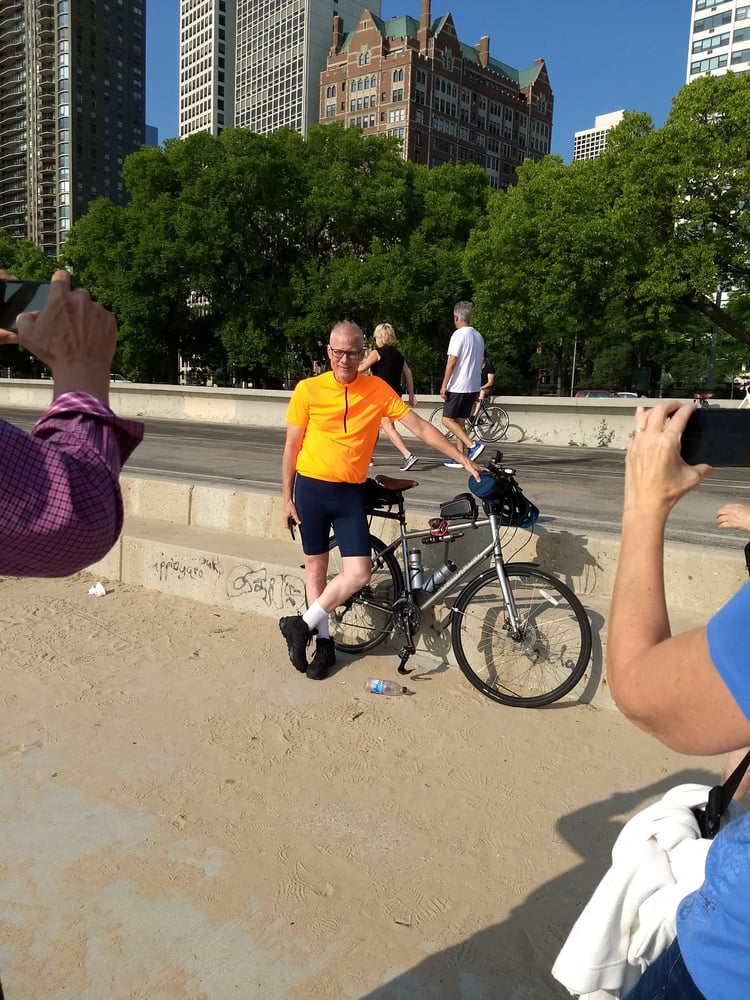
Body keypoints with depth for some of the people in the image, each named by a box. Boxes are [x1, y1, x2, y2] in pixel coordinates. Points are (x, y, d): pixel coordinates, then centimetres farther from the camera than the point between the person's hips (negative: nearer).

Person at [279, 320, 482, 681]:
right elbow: (292, 447, 1)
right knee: (316, 565, 9)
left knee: (358, 574, -8)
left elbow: (420, 427, -1)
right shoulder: (308, 390, -5)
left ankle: (302, 626, 11)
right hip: (311, 488, -1)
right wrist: (287, 498, 1)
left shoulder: (378, 390, -3)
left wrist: (463, 459, -6)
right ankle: (324, 641, 26)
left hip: (350, 492, 1)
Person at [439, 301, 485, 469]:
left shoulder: (459, 334, -11)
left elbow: (452, 361, -16)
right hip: (474, 386, 8)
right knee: (460, 421, 11)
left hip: (458, 386, -8)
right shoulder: (478, 336, 15)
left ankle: (472, 445, -17)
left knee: (447, 419, -4)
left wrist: (444, 385, -14)